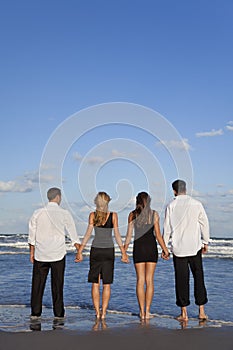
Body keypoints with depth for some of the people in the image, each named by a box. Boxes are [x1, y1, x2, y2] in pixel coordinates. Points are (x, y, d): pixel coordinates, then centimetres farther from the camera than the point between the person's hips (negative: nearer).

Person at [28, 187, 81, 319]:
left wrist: (32, 252, 15)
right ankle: (58, 313, 10)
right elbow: (73, 235, -4)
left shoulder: (38, 213, 2)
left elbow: (32, 235, 7)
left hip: (40, 254, 2)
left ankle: (35, 312, 10)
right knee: (57, 284, 5)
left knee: (38, 283, 8)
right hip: (58, 254, -2)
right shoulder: (64, 214, -5)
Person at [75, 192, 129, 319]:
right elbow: (117, 235, -5)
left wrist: (80, 251, -3)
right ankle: (103, 312, 5)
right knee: (107, 284, 7)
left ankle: (97, 312, 6)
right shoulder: (113, 216, -3)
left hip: (95, 250, 0)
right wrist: (123, 252, 0)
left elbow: (88, 234, -7)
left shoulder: (92, 215, -3)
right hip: (109, 251, 0)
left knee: (95, 283, 8)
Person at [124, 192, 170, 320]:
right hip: (151, 247, 0)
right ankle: (147, 311, 4)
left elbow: (129, 234, -1)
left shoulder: (132, 215, 1)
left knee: (140, 280, 4)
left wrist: (124, 249, 8)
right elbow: (158, 234, -4)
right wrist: (165, 249, 2)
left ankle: (142, 312, 3)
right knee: (149, 280, 5)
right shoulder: (154, 214, -1)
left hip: (138, 247, 0)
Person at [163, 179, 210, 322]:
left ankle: (184, 313, 9)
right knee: (199, 277, 10)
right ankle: (202, 311, 13)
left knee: (181, 279, 5)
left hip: (178, 248, 0)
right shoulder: (197, 204, -1)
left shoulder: (171, 206, -3)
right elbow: (204, 223, 2)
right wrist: (206, 242, 13)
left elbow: (167, 228, -1)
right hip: (195, 246, 1)